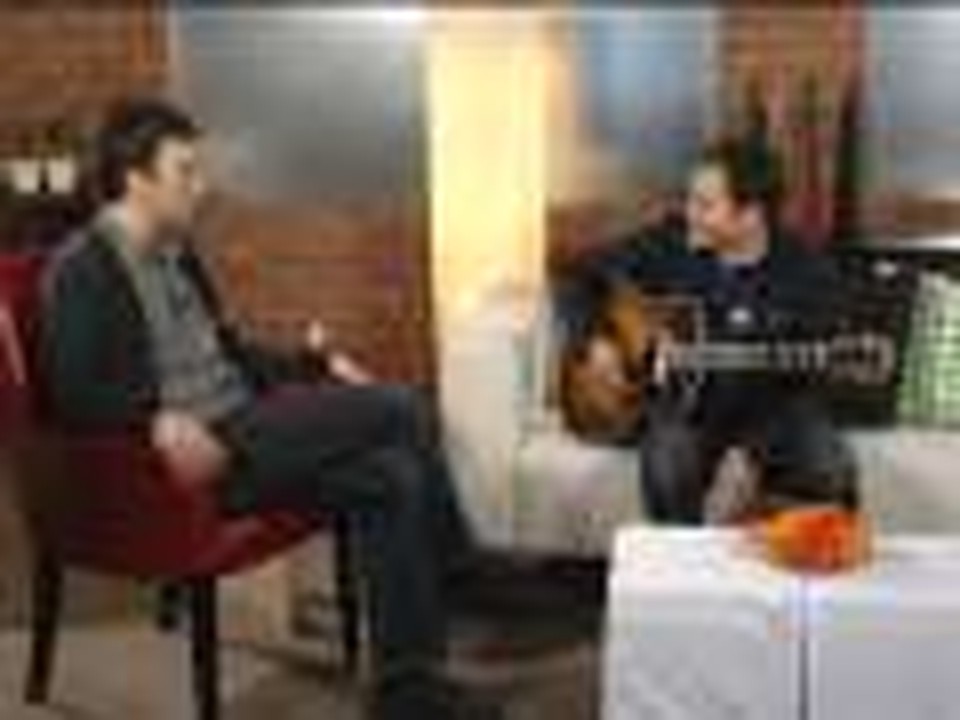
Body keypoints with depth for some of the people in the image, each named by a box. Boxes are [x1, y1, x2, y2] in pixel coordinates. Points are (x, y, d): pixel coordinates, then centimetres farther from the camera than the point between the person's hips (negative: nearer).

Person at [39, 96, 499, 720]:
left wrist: (316, 366, 12)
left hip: (243, 434, 8)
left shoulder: (177, 255, 18)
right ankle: (462, 583, -2)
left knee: (393, 477, -15)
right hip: (185, 458, -8)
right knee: (402, 410, -17)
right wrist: (158, 420, -34)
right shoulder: (82, 271, -7)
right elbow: (75, 396, -18)